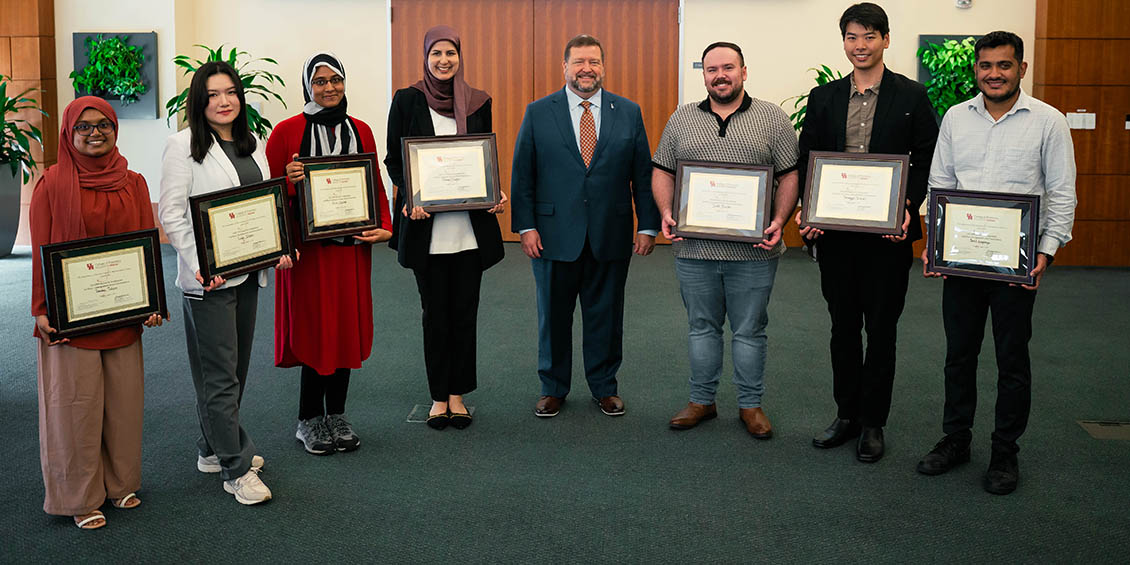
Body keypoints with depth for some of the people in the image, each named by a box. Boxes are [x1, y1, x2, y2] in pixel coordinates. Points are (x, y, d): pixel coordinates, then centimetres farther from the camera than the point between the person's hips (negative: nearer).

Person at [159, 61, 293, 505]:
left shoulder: (252, 145, 13)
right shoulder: (183, 145, -7)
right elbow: (170, 213, -11)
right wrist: (200, 265, -20)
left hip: (248, 271, 7)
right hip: (207, 277, -7)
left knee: (236, 367, 15)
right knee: (220, 373, -3)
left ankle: (213, 449, 30)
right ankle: (237, 469, 3)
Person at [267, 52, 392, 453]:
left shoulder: (360, 130, 10)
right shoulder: (287, 131, -1)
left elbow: (376, 184, 13)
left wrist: (385, 227, -2)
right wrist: (289, 181, -20)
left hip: (352, 244, 4)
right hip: (308, 245, -4)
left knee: (347, 327, 7)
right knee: (315, 328, -1)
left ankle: (337, 416, 21)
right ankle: (309, 421, 14)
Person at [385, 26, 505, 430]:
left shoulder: (478, 103, 7)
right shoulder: (407, 101, 1)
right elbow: (394, 158, 3)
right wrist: (410, 198, -14)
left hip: (470, 224, 2)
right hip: (427, 225, -2)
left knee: (465, 311, 7)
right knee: (435, 313, 5)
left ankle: (458, 394, 19)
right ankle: (439, 397, 18)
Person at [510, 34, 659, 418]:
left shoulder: (629, 113, 5)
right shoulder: (538, 113, 2)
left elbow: (643, 174, 5)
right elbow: (522, 174, 1)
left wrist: (648, 225, 0)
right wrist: (525, 226, -7)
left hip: (611, 237, 1)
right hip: (555, 235, -1)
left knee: (606, 315, 10)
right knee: (553, 315, 10)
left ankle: (604, 386, 27)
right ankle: (553, 387, 26)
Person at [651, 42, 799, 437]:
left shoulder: (773, 119, 3)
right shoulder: (681, 119, 9)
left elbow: (790, 176, 0)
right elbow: (662, 171, 10)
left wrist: (779, 220, -13)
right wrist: (666, 213, -6)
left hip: (753, 251, -2)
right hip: (694, 248, 2)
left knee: (750, 331, 8)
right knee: (702, 327, 12)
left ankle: (750, 405, 21)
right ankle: (701, 401, 24)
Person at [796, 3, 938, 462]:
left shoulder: (911, 97, 0)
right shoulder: (823, 98, 8)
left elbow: (926, 161, -2)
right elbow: (806, 161, 8)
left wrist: (908, 207, -16)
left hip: (888, 232, -3)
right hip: (835, 231, 3)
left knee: (881, 329, 6)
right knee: (843, 326, 13)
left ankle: (872, 423, 19)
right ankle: (846, 414, 26)